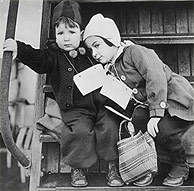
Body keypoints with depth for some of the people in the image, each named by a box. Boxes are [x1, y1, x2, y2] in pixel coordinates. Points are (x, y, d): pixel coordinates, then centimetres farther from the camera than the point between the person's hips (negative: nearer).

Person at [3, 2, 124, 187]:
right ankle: (77, 168, 1)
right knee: (80, 130, -25)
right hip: (76, 108, -2)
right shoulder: (54, 54, -1)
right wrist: (20, 49, -38)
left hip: (102, 103, 3)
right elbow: (38, 59, -23)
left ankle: (113, 167, 4)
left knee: (110, 126, -17)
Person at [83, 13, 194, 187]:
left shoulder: (134, 51, -15)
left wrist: (155, 113, -32)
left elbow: (156, 77, -27)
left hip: (179, 100, -6)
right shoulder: (110, 69, 9)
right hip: (150, 104, 6)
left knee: (162, 129, -29)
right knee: (137, 117, -22)